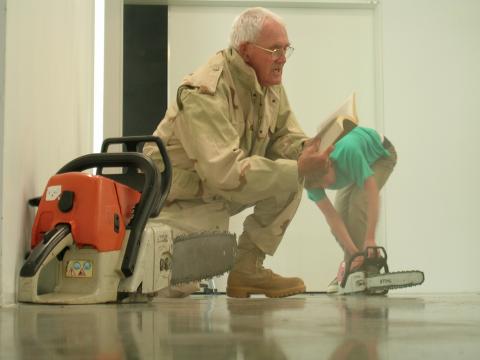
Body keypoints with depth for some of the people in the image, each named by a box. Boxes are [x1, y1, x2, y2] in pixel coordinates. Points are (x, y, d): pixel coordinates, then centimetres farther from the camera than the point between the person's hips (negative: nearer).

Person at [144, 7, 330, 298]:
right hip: (181, 197, -8)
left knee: (292, 174, -10)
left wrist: (307, 151, -22)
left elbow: (285, 135, 2)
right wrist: (297, 168, -34)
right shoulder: (206, 93, -29)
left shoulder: (270, 82, -3)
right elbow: (227, 172, -36)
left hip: (224, 191, 8)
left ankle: (248, 268, -3)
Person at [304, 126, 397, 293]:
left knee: (358, 203, -23)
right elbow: (331, 216, -29)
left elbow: (372, 192, -43)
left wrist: (370, 240, -47)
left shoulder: (348, 151, -46)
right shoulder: (312, 178, -29)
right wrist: (355, 252, -36)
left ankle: (357, 268, -18)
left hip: (380, 155, -5)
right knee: (341, 209, -11)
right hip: (351, 167, 5)